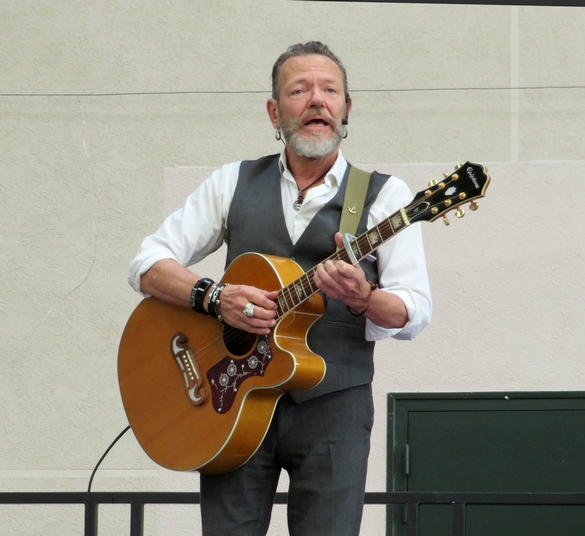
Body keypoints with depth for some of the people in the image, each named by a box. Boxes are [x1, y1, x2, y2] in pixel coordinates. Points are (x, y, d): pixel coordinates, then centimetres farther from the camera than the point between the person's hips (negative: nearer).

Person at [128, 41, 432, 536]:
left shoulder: (384, 195, 5)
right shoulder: (234, 183, 11)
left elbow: (415, 313, -4)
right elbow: (148, 265, 6)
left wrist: (360, 297, -25)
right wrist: (215, 297, -12)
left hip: (333, 407, -1)